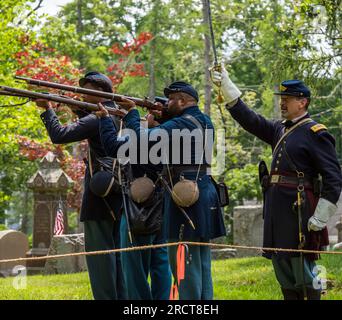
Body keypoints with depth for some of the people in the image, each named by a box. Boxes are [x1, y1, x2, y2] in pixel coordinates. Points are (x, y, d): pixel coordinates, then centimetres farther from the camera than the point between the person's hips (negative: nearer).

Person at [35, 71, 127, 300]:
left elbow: (59, 135, -18)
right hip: (118, 193, 9)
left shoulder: (97, 118, -14)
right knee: (114, 251, 14)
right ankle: (120, 296, 16)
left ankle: (105, 297, -8)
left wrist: (47, 109, -5)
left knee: (99, 251, -6)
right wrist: (80, 111, 15)